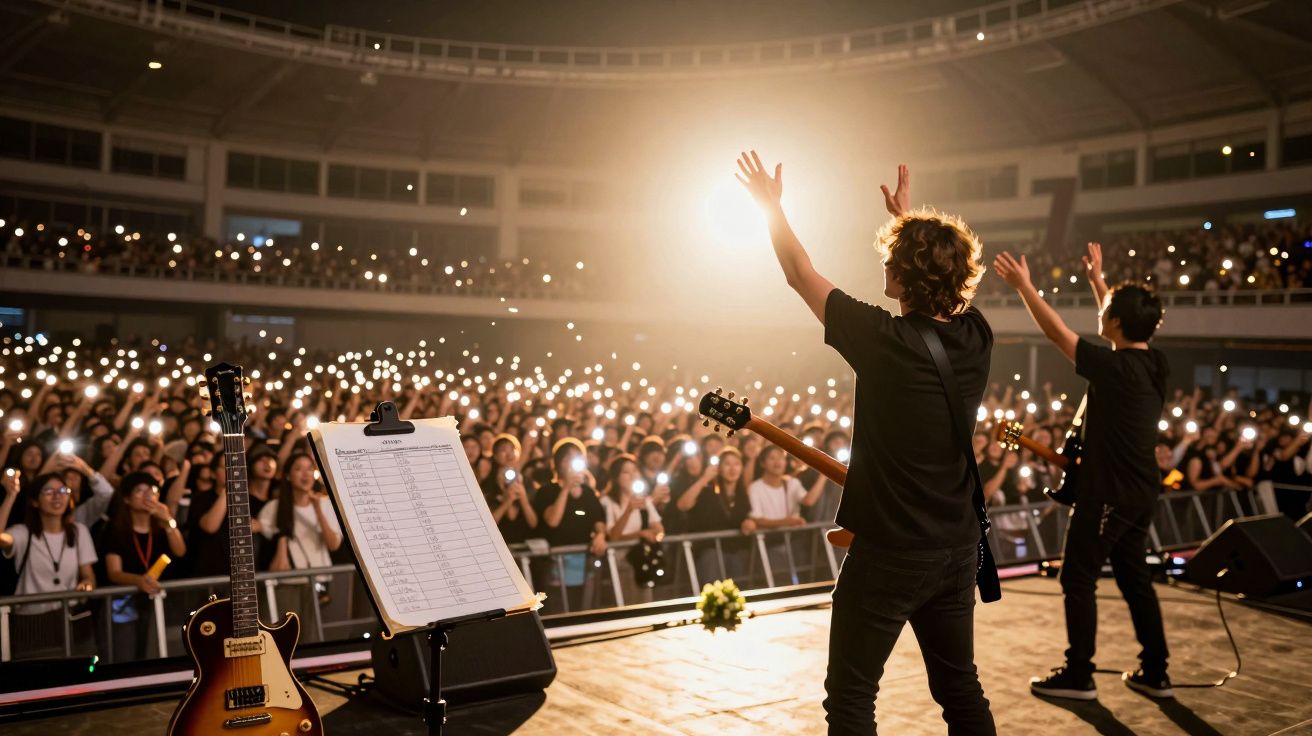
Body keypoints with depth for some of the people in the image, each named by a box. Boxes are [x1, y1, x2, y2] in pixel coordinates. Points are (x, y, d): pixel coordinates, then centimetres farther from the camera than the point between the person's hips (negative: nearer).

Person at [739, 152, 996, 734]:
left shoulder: (886, 340, -19)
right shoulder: (976, 336, -4)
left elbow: (800, 275, -6)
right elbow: (943, 271, 20)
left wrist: (772, 204, 7)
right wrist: (909, 217, 30)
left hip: (888, 553, -6)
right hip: (959, 550, 7)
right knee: (960, 687, 21)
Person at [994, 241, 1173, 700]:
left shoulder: (1115, 368, -21)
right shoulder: (1153, 363, 3)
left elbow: (1056, 332, -19)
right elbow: (1120, 317, 22)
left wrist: (1024, 286, -11)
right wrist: (1097, 279, 30)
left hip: (1109, 493, -9)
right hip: (1140, 492, 9)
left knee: (1078, 579, 1)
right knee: (1134, 577, 17)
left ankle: (1078, 676, 6)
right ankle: (1155, 673, 22)